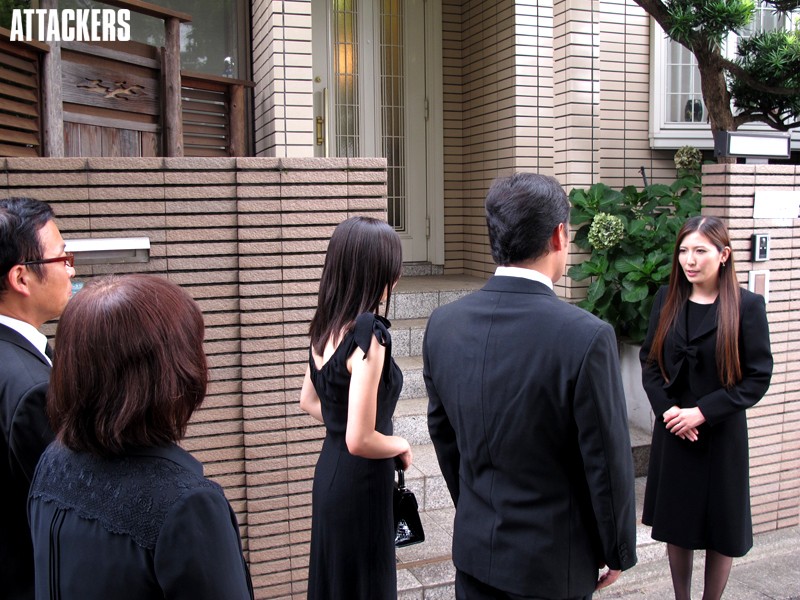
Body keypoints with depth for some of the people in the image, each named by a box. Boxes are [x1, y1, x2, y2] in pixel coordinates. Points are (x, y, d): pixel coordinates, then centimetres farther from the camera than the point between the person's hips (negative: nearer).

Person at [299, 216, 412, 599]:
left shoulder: (326, 327, 0)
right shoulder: (367, 334, -25)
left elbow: (309, 401, 15)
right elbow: (360, 441, -25)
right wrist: (402, 447, -8)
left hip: (330, 474, 8)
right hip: (360, 485, -8)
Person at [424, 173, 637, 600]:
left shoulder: (443, 324, -8)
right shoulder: (588, 337, -24)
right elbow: (608, 463, -16)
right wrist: (618, 552, 1)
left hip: (474, 550, 4)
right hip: (553, 564, -4)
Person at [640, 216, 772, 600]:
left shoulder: (747, 306, -9)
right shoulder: (667, 299, 2)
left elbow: (758, 377, -9)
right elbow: (649, 360, 4)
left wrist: (703, 412, -17)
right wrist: (668, 408, -11)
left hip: (722, 434, -3)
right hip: (672, 431, 3)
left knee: (720, 529, 10)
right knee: (676, 525, 13)